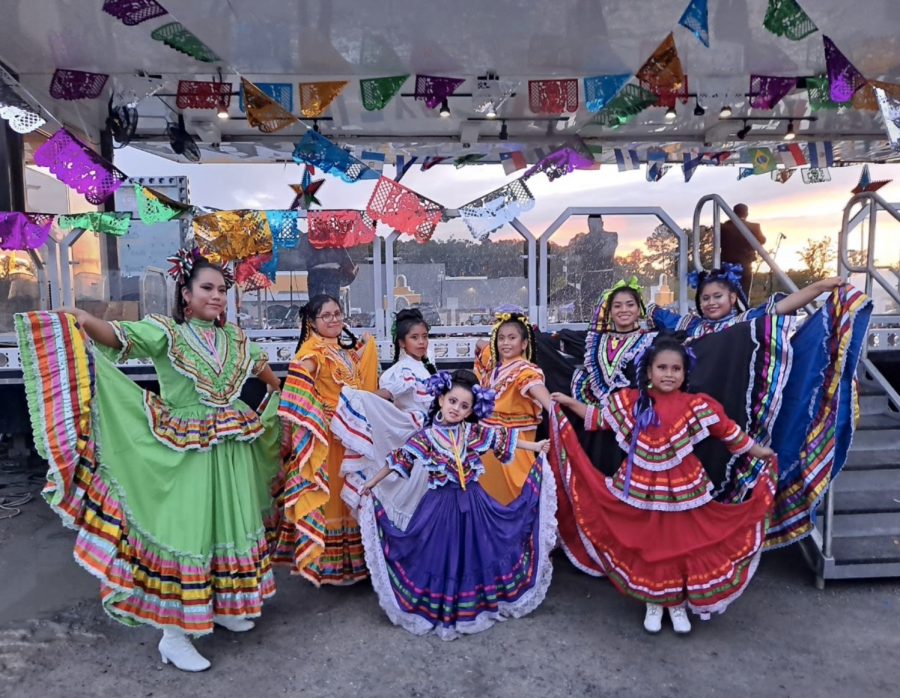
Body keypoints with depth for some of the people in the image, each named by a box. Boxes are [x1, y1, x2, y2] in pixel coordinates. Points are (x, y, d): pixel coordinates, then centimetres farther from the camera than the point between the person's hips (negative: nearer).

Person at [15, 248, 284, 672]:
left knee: (229, 525, 16)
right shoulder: (165, 331, -8)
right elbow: (120, 337, -26)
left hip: (232, 450, 6)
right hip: (186, 454, -6)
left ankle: (221, 607, 36)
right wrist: (83, 320, -45)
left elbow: (261, 367, 24)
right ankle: (173, 635, 13)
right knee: (188, 530, -2)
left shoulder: (234, 336, 8)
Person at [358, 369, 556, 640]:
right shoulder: (426, 436, -8)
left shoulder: (475, 432, -3)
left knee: (476, 551, 11)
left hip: (473, 501, 2)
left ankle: (476, 601, 32)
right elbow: (400, 459, -2)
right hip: (441, 503, -2)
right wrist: (373, 481, 2)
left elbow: (502, 439, 3)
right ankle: (443, 608, 25)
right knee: (442, 554, 6)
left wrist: (536, 447, 5)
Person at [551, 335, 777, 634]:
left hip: (682, 490, -1)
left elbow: (728, 431, 4)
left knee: (682, 546, 9)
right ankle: (653, 604, 31)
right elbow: (600, 418, 11)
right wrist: (570, 403, 7)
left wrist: (757, 451, 12)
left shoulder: (696, 406, -7)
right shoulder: (630, 401, -3)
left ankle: (678, 604, 32)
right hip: (640, 490, 1)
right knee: (646, 547, 10)